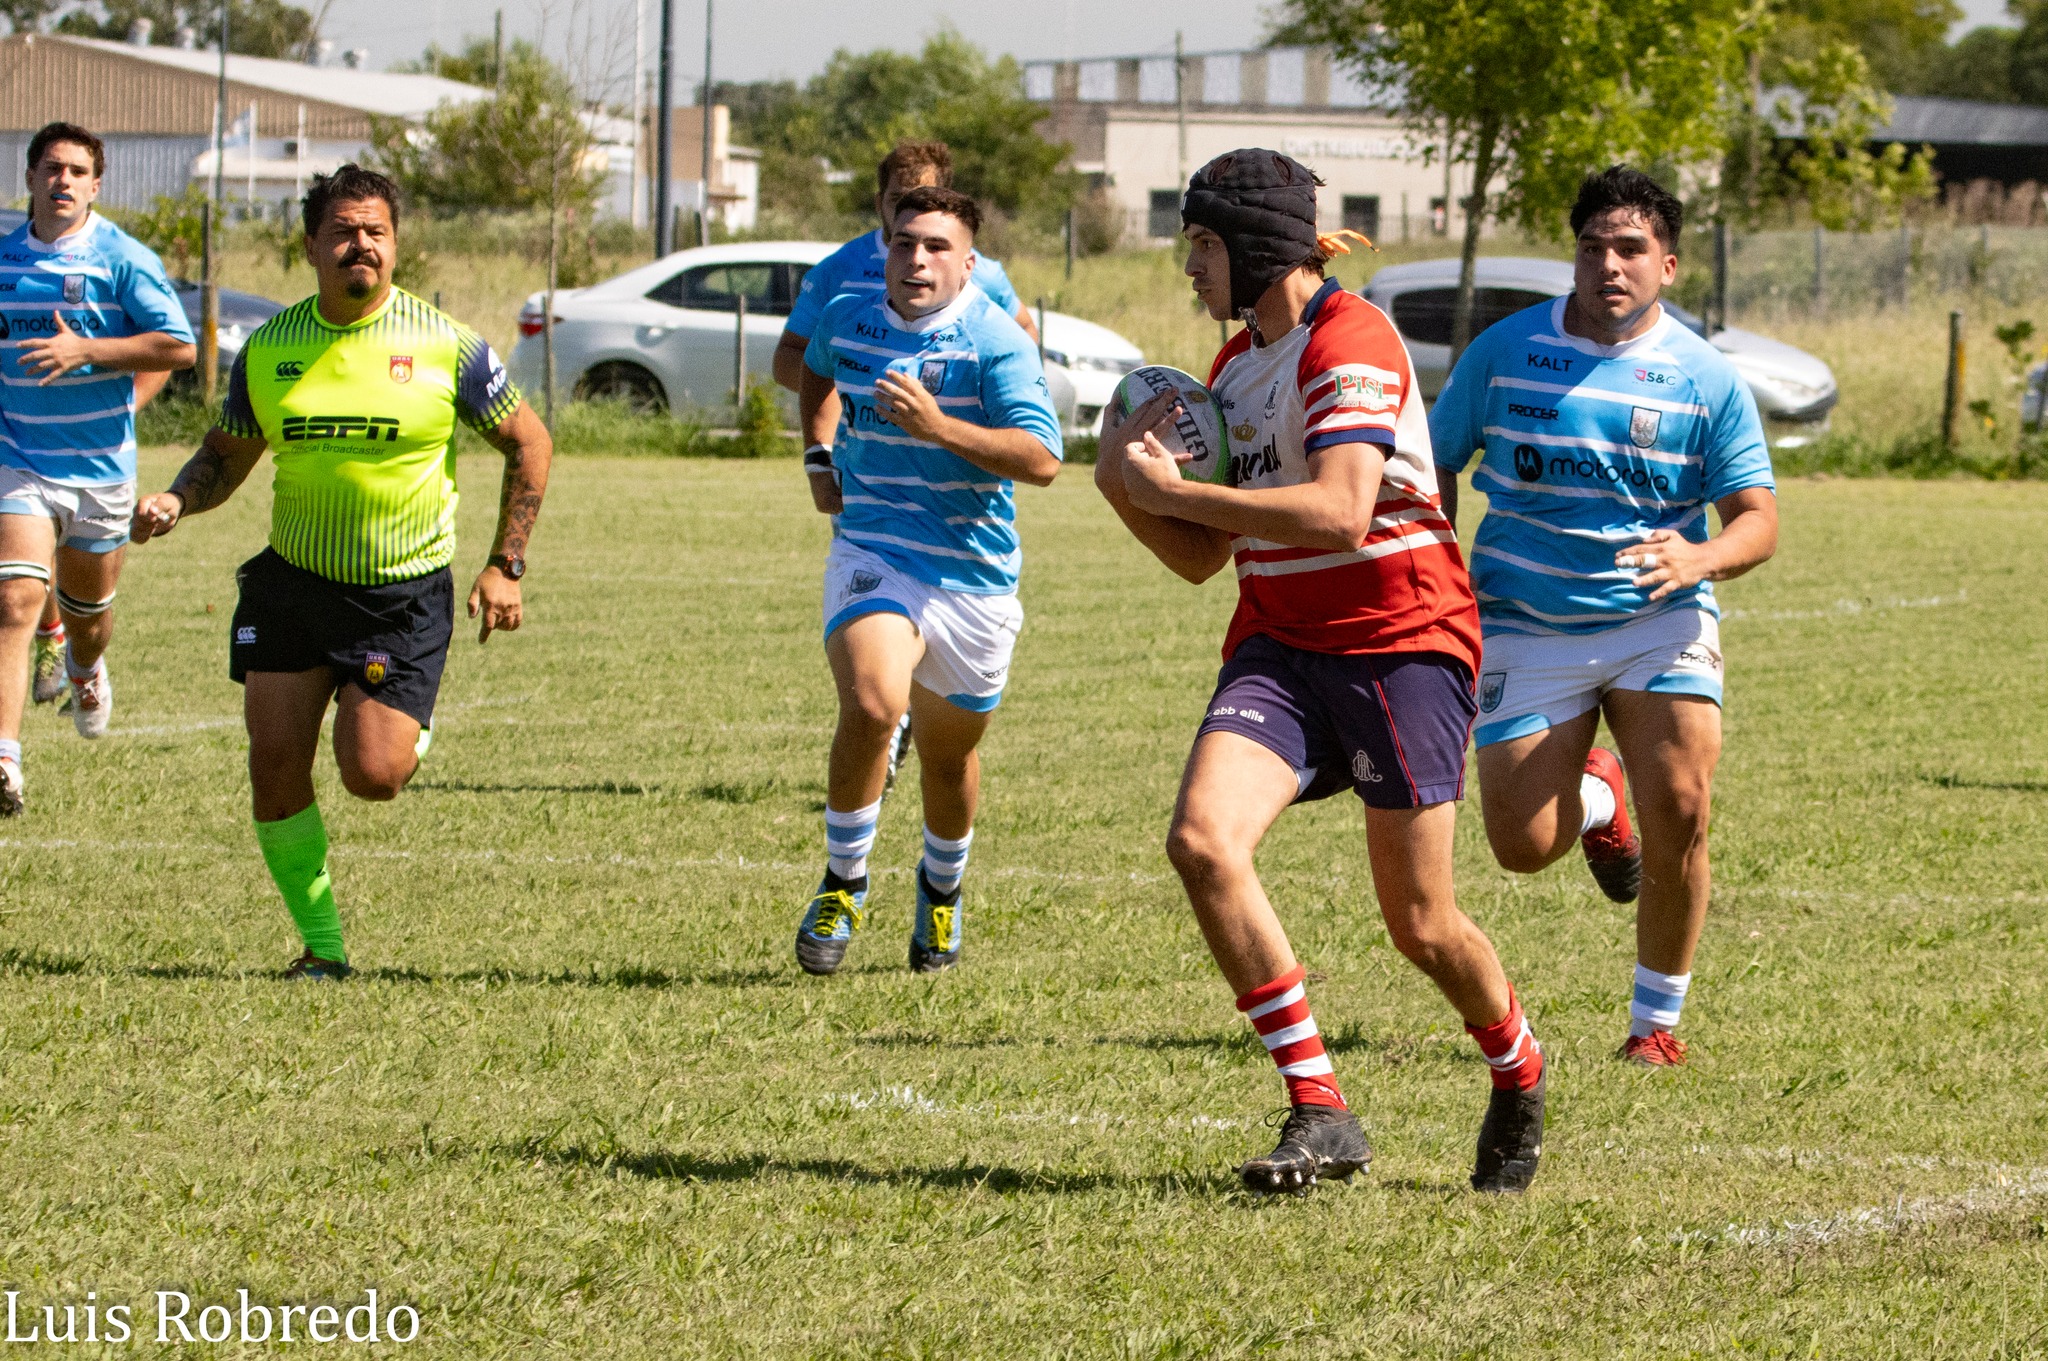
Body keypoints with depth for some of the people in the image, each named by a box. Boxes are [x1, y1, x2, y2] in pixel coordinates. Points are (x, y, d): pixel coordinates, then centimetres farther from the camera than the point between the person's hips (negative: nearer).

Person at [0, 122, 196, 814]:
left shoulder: (123, 260, -8)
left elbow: (179, 346, -13)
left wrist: (85, 351, -21)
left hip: (100, 466, 0)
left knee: (87, 611, 17)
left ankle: (86, 668, 56)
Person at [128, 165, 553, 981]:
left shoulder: (444, 347, -8)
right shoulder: (268, 350, 0)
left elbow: (526, 443, 3)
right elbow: (226, 455, 12)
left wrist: (506, 565, -2)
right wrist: (176, 500, -10)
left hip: (406, 591, -3)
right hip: (293, 582, 3)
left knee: (372, 776, -12)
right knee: (275, 764, -6)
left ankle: (410, 732, 27)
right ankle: (322, 945, 10)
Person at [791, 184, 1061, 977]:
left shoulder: (997, 342, -11)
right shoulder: (847, 321, 3)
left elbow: (1042, 460, -22)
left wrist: (938, 426, -31)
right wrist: (819, 460, 20)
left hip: (973, 576, -1)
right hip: (872, 552, 1)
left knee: (949, 753, 13)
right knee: (871, 706, -27)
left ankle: (942, 890, 44)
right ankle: (843, 883, -7)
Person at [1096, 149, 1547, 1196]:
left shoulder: (1349, 341, -14)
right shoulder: (1235, 365, 14)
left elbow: (1340, 513, -27)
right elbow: (1202, 557, 20)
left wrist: (1171, 492, -20)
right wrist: (1128, 487, 0)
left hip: (1398, 639, -7)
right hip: (1279, 646, 7)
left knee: (1421, 926, -3)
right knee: (1201, 838, -20)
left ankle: (1518, 1080, 31)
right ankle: (1319, 1113, -16)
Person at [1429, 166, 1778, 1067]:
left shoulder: (1705, 379, -4)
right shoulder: (1506, 351, -2)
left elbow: (1758, 518, -4)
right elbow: (1434, 464, 10)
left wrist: (1701, 558, -25)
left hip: (1659, 622, -1)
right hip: (1525, 627, 1)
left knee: (1679, 810, -19)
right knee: (1522, 847, -7)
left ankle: (1657, 1019, 2)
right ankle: (1594, 798, 33)